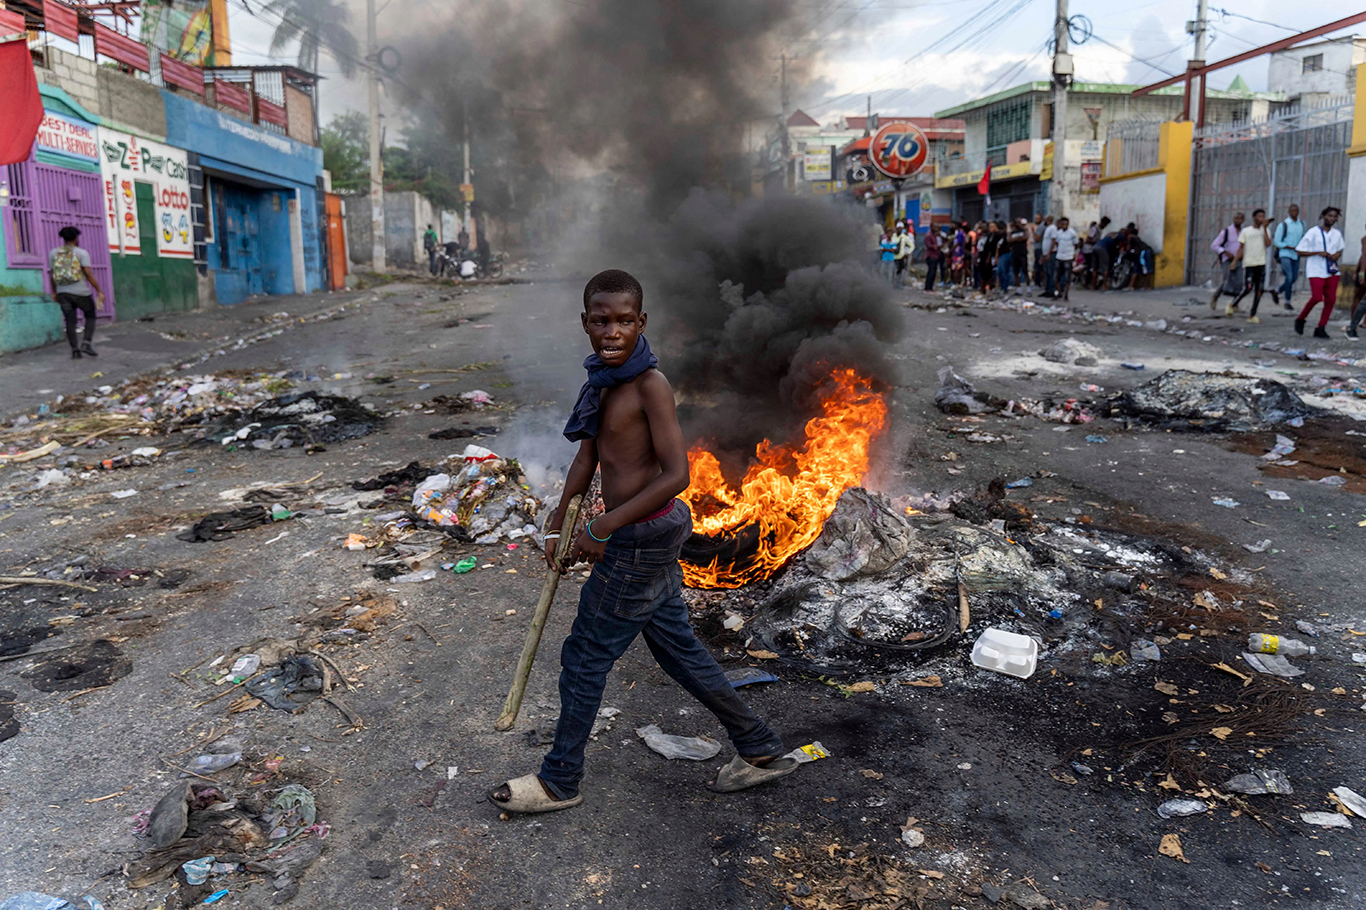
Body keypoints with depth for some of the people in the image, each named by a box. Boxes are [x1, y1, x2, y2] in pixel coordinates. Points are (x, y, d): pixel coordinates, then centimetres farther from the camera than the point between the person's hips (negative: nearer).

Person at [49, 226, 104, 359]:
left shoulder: (53, 253, 5)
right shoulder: (81, 253, -7)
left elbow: (52, 274, 7)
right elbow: (88, 274, -15)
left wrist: (54, 292, 18)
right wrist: (99, 291, -12)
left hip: (63, 293, 3)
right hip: (81, 293, -3)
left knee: (70, 322, 9)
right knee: (90, 316, 15)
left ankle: (75, 351, 2)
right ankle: (86, 343, -3)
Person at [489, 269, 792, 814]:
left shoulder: (650, 385, -20)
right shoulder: (603, 378, 6)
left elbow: (676, 474, -24)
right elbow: (588, 456, 15)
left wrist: (601, 529, -21)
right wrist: (559, 523, 16)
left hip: (642, 538, -9)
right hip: (652, 534, 9)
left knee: (586, 656, 5)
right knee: (677, 647, 19)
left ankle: (559, 782, 25)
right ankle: (760, 750, 32)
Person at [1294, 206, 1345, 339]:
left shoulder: (1336, 234, 12)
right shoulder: (1313, 232, -4)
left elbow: (1339, 250, 26)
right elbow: (1299, 251, -6)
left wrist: (1337, 255, 2)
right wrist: (1318, 253, -16)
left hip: (1332, 271, 6)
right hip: (1316, 271, -6)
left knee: (1331, 299, -1)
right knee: (1317, 297, -17)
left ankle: (1321, 328, 6)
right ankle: (1301, 319, 7)